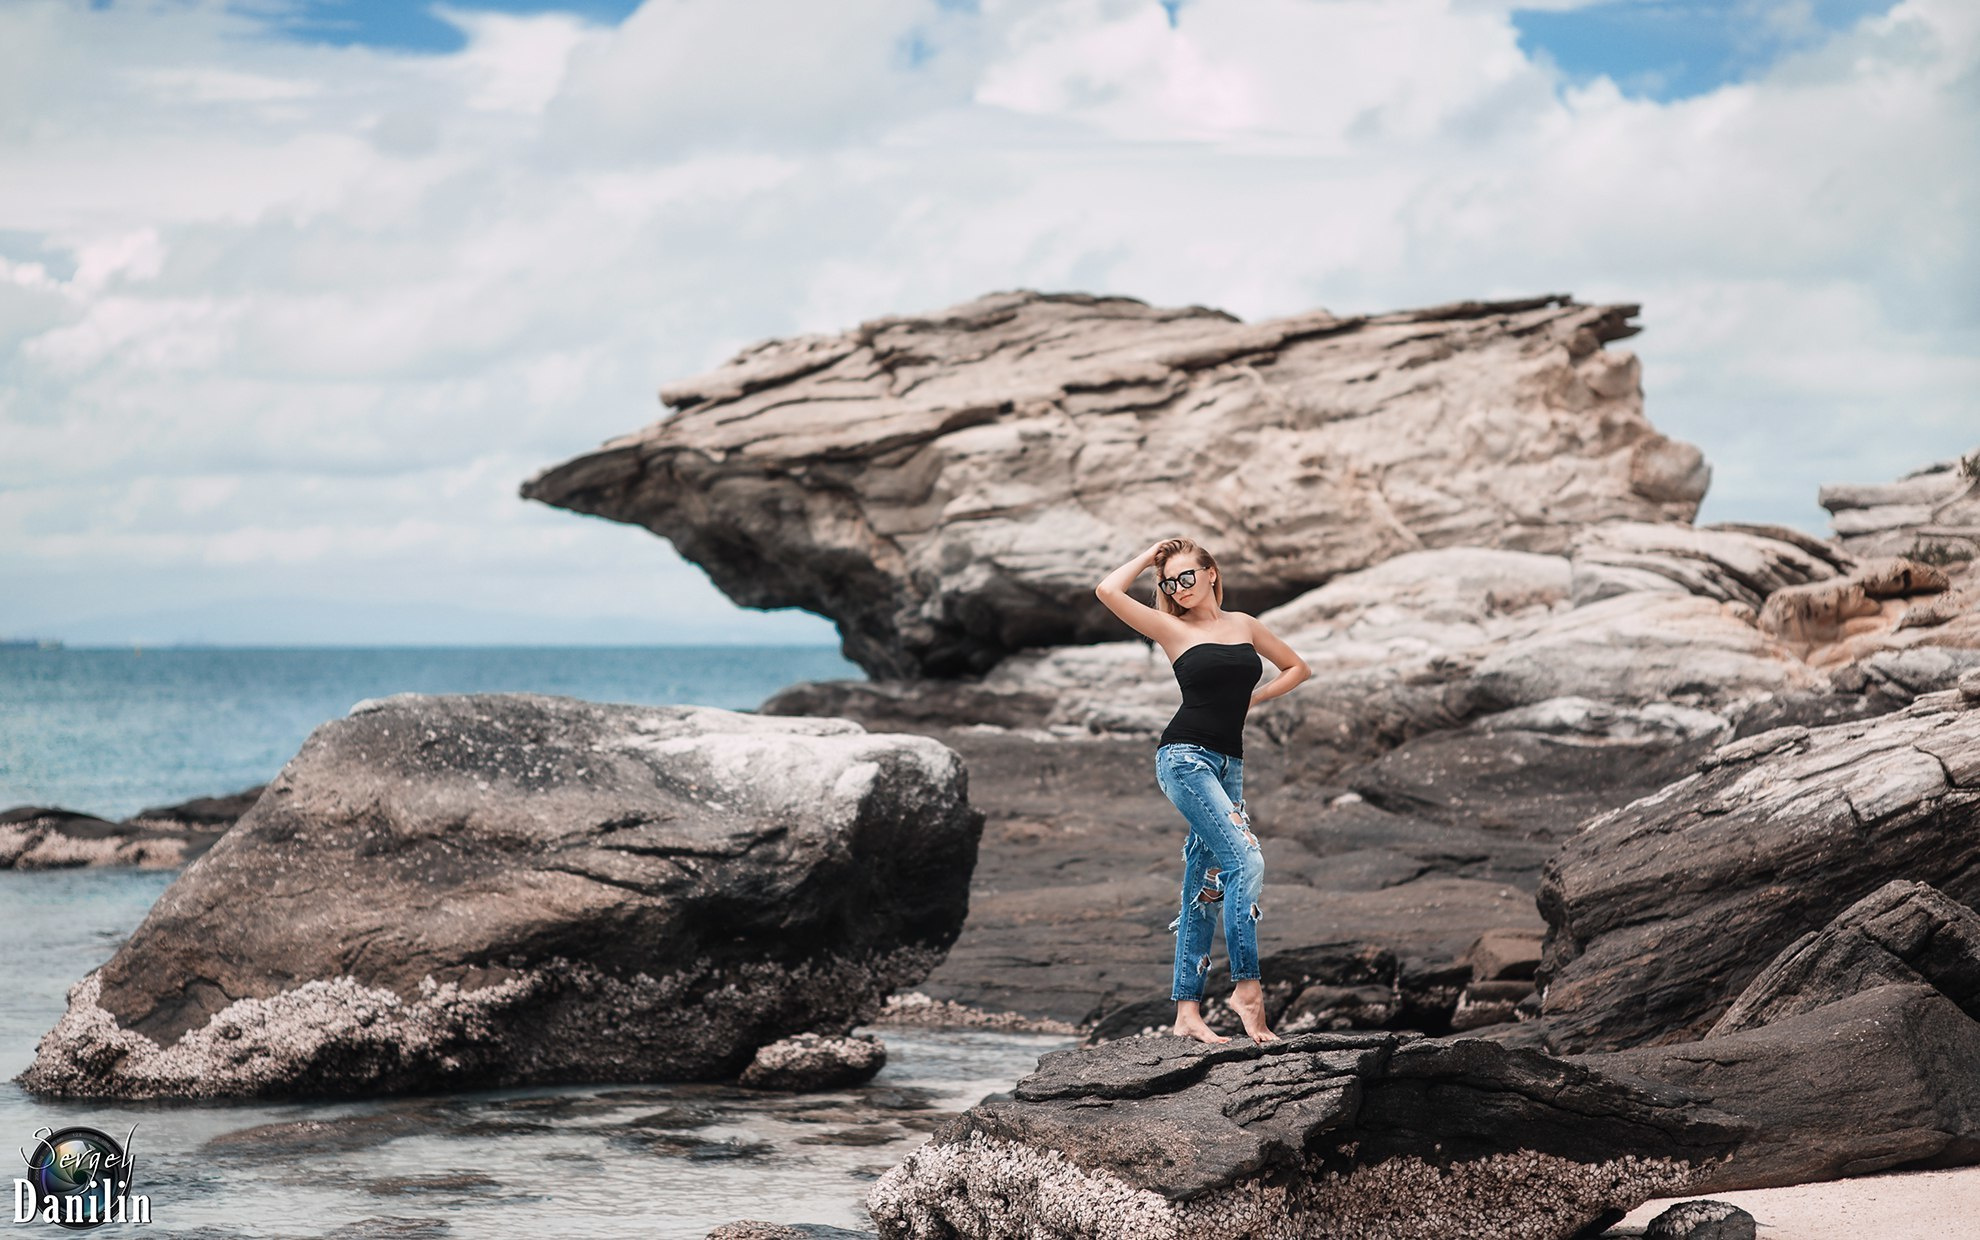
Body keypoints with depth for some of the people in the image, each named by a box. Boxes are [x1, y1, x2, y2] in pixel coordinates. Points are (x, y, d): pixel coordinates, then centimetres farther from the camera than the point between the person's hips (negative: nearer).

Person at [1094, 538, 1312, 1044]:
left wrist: (1253, 697, 13)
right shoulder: (1173, 630, 4)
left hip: (1227, 766, 5)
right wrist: (1150, 555, 6)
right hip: (1185, 758, -5)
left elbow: (1297, 668, 27)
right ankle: (1247, 987, -19)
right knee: (1245, 861, -20)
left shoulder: (1243, 624, 15)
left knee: (1205, 889, 4)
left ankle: (1187, 1011, 4)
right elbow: (1108, 591, -6)